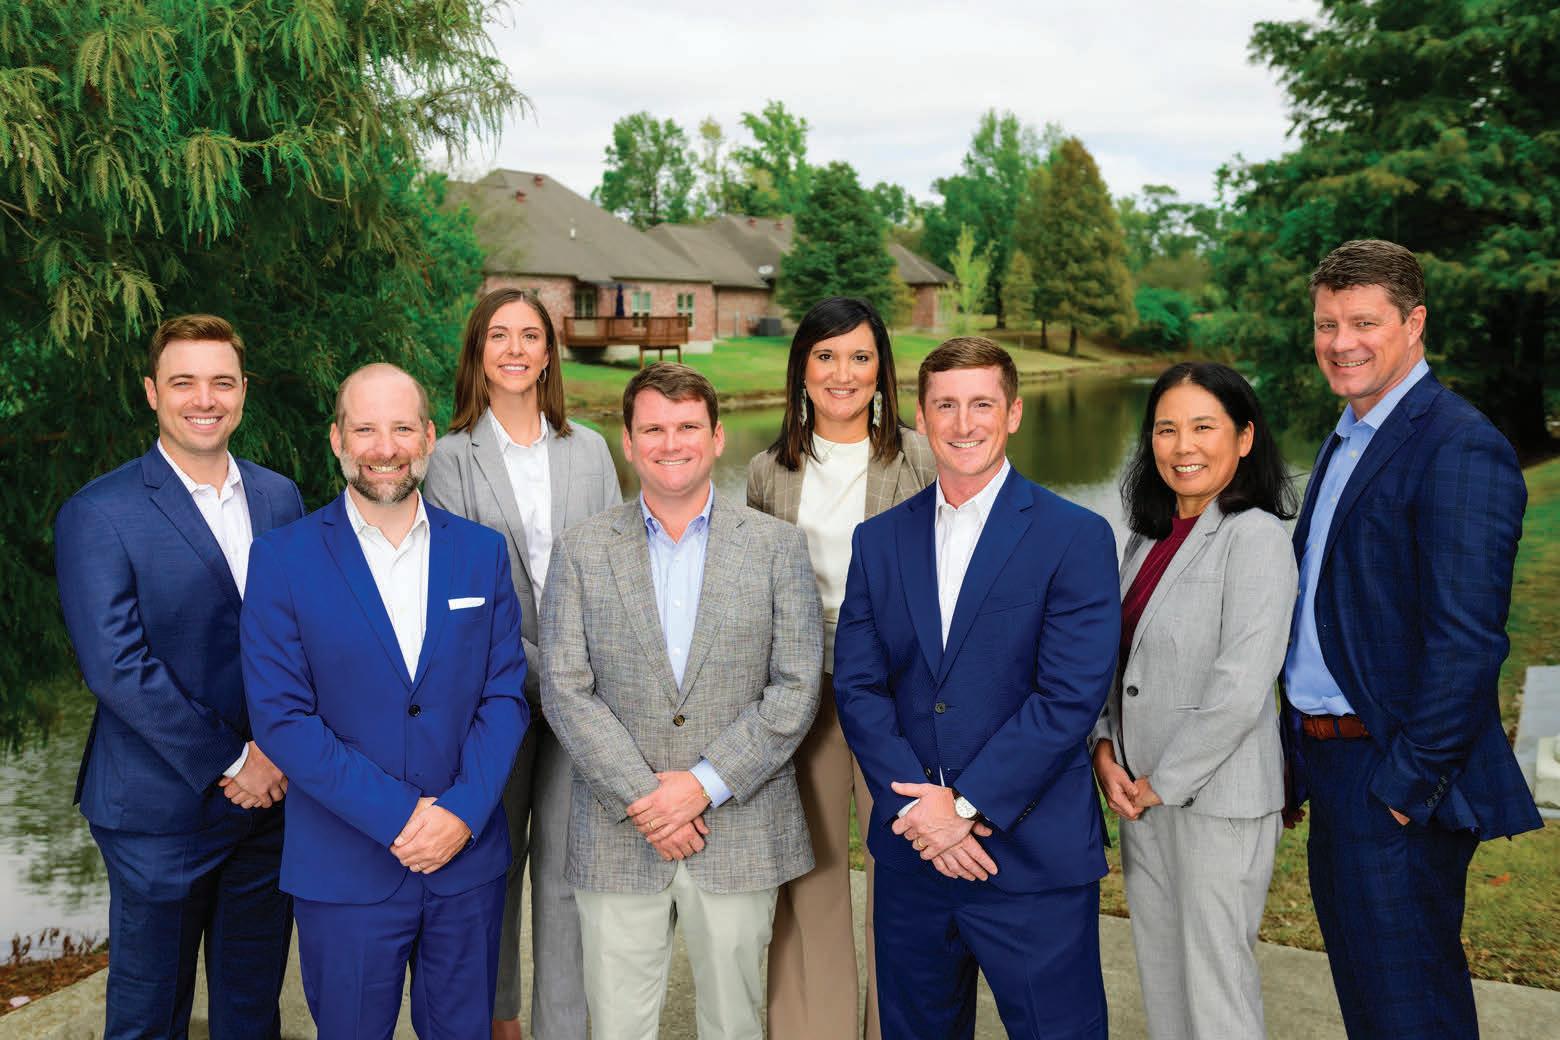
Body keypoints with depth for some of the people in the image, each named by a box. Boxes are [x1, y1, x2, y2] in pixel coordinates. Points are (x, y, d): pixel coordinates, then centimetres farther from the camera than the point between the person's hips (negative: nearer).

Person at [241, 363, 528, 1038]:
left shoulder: (483, 552, 3)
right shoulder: (282, 560, -5)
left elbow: (505, 695, 1)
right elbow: (281, 717, -10)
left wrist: (462, 812, -13)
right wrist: (398, 818, -16)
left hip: (468, 863, 2)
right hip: (344, 873, -2)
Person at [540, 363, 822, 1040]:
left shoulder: (778, 546, 2)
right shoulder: (580, 551, 3)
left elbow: (796, 690, -4)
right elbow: (565, 690, -3)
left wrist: (704, 784, -12)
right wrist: (641, 796, -12)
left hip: (741, 836, 0)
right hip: (618, 838, 0)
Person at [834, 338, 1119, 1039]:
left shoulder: (1077, 538, -5)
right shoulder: (879, 541, 7)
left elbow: (1071, 696, -12)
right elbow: (856, 686, 2)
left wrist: (967, 804, -14)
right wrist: (915, 804, -11)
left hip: (1036, 857, -4)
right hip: (911, 853, 4)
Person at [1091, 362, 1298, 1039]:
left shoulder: (1255, 538, -15)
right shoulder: (1147, 537, 10)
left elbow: (1240, 690, -20)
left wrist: (1165, 781, -13)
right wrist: (1106, 750, 1)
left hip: (1217, 798, -7)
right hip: (1141, 793, 7)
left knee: (1215, 983, 4)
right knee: (1159, 976, 17)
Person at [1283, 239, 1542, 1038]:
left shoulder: (1458, 446, -16)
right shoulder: (1347, 441, 14)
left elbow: (1465, 637, -22)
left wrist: (1410, 781, -20)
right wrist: (1305, 749, 12)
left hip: (1394, 775, -9)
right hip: (1333, 763, 9)